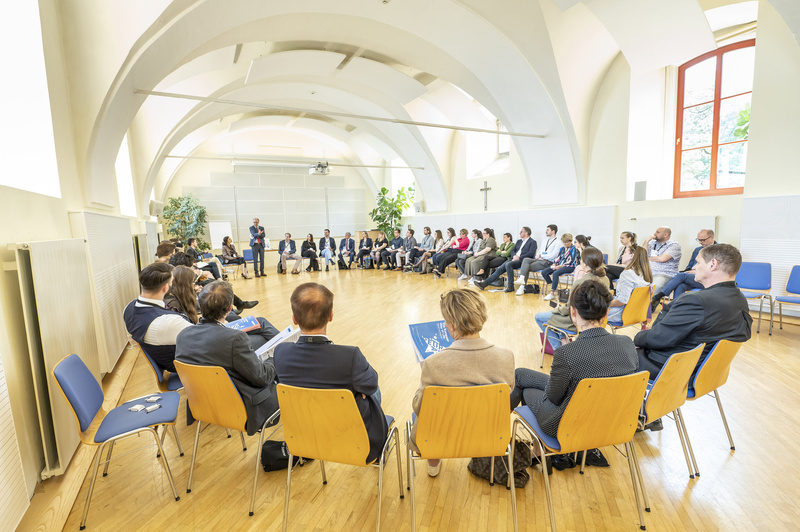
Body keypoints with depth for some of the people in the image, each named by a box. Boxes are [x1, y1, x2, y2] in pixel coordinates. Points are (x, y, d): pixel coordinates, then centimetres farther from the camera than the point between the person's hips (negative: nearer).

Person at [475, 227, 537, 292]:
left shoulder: (532, 242, 5)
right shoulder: (519, 241, 26)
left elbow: (531, 253, -9)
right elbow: (513, 251, 22)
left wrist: (519, 257, -17)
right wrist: (514, 256, -2)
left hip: (522, 260, -6)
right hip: (514, 259, 7)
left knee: (508, 264, -35)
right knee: (500, 269, -15)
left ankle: (511, 286, -29)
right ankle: (484, 284, -21)